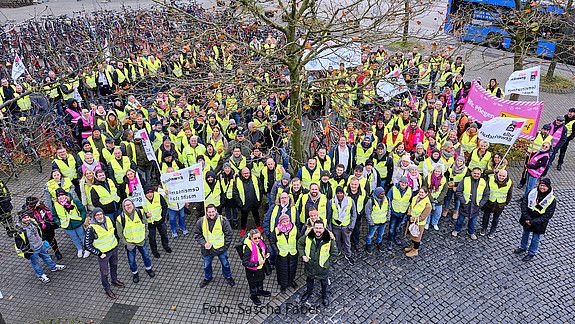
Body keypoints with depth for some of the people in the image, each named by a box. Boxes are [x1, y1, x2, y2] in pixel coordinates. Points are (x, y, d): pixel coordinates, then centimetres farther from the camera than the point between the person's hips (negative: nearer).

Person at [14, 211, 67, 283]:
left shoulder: (33, 222, -11)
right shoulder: (20, 230, -30)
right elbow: (19, 243, -21)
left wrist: (42, 240, 15)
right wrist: (26, 253, -15)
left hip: (41, 245, 6)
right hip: (32, 251, -6)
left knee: (46, 256, 26)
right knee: (35, 263, 16)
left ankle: (53, 267, 46)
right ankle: (41, 275, 36)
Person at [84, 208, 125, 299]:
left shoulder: (108, 219, -10)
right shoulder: (91, 228, -26)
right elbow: (87, 245, -20)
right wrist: (99, 253, -19)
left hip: (114, 248, 5)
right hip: (103, 253, -5)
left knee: (114, 265, 26)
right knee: (104, 272, 11)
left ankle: (114, 280, 51)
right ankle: (107, 289, 32)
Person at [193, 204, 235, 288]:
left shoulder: (223, 220, -19)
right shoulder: (201, 221, -15)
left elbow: (228, 234, -8)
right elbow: (197, 235, -3)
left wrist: (225, 246, -10)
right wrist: (204, 243, -16)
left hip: (221, 248, -1)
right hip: (207, 249, 1)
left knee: (225, 264, 19)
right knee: (207, 265, 23)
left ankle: (228, 277, 48)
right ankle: (207, 278, 52)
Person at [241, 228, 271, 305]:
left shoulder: (261, 242, -15)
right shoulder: (248, 248, -36)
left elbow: (265, 251, 8)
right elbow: (245, 263, -34)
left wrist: (266, 255, -13)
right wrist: (257, 263, -37)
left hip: (261, 267, 6)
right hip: (252, 270, -6)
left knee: (261, 279, 31)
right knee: (253, 283, 20)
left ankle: (260, 291, 60)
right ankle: (253, 295, 48)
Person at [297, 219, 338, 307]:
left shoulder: (329, 239, -25)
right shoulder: (308, 236, -20)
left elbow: (335, 253, -11)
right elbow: (300, 243, 1)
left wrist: (327, 263, -13)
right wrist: (303, 255, -7)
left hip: (323, 267, -2)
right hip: (309, 265, 2)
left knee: (324, 282, 23)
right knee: (309, 280, 27)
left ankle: (324, 295, 51)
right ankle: (309, 292, 56)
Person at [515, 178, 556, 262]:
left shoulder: (552, 200, -20)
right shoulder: (532, 193, -13)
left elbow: (547, 216, -19)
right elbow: (523, 204, -9)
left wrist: (533, 222, -23)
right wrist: (527, 218, -18)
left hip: (539, 224, -3)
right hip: (527, 221, 3)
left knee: (535, 239, 16)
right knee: (525, 234, 25)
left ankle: (531, 253, 38)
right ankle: (523, 248, 49)